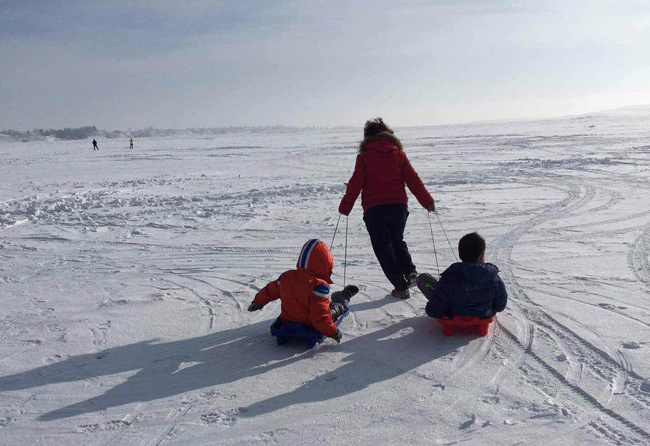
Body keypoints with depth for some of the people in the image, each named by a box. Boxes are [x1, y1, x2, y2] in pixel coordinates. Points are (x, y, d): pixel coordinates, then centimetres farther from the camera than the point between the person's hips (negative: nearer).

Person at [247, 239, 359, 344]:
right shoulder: (318, 286, -28)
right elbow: (320, 316, -31)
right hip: (309, 329, -5)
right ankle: (344, 298, 43)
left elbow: (270, 291, 9)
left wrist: (257, 302, 26)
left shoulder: (286, 277, -7)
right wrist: (334, 332, -21)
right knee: (334, 308, 17)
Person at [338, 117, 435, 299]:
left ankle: (401, 286, 1)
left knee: (383, 247, 6)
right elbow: (413, 179, 6)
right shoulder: (398, 153, 9)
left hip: (374, 208, -3)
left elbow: (355, 184, -2)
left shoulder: (364, 156, 2)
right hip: (398, 204, 3)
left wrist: (345, 207, 5)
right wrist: (427, 202, 10)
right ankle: (410, 271, 3)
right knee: (397, 241, 24)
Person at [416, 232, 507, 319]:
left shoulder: (448, 280, -33)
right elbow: (500, 306, -9)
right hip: (484, 316, 3)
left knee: (422, 278, 8)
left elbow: (433, 312, -26)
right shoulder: (495, 279, -26)